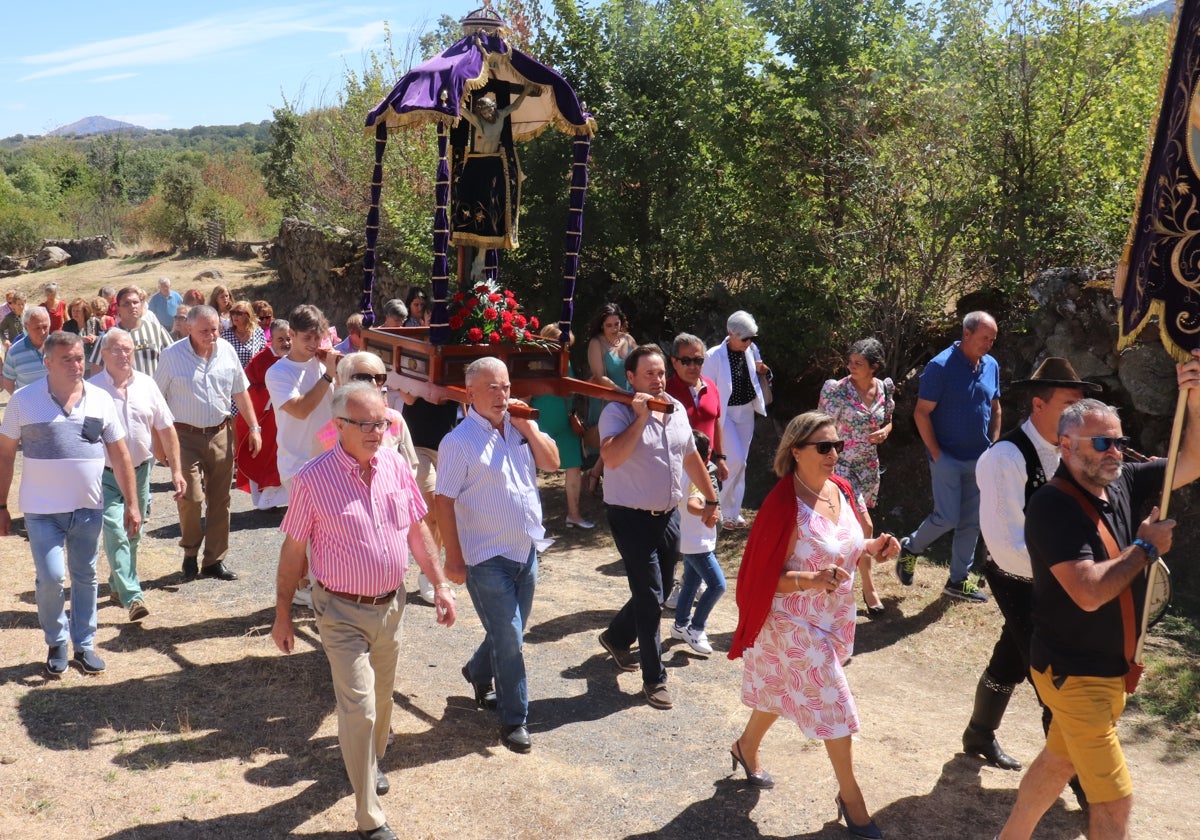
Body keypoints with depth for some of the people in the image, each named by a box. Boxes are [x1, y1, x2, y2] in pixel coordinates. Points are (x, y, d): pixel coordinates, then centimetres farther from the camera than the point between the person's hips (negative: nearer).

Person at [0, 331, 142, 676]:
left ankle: (84, 644, 26)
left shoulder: (100, 400, 0)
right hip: (42, 509, -2)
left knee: (85, 577, 11)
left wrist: (131, 504, 1)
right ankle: (56, 642, 17)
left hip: (88, 507, 2)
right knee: (51, 577, -7)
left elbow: (120, 456, 4)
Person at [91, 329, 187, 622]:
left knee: (132, 536, 17)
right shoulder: (91, 389, -10)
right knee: (116, 536, -11)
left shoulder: (146, 385, 0)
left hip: (140, 472, 4)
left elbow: (166, 429, 5)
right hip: (106, 476, -4)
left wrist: (176, 470, 2)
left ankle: (118, 583, 37)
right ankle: (132, 597, -11)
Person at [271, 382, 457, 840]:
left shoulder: (395, 464, -5)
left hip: (391, 605, 5)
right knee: (359, 709, -4)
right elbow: (293, 550, -8)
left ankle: (370, 761, 50)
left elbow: (416, 530, 6)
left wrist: (440, 584, 4)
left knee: (382, 698, 21)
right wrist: (282, 614, -3)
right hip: (343, 613, -4)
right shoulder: (313, 479, -17)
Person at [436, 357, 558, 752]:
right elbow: (444, 501, -15)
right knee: (510, 641, 0)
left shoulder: (519, 426, 4)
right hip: (488, 559, -6)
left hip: (526, 552, 6)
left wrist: (528, 426, -10)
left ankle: (478, 671, 48)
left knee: (509, 633, 21)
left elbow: (552, 462, 2)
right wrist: (454, 559, -15)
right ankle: (513, 719, 16)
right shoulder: (459, 441, -15)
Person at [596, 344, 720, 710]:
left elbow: (691, 457, 17)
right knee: (650, 597, -4)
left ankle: (616, 637, 42)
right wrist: (640, 417, -31)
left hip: (668, 516, 7)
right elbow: (611, 458, -32)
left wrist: (711, 500, 20)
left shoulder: (677, 409, 6)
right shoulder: (618, 412, -15)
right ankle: (654, 679, 10)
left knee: (657, 593, 17)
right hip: (632, 518, -7)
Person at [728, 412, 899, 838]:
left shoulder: (840, 489, -3)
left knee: (783, 690, 24)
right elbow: (766, 577, -22)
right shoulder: (785, 506, -26)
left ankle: (746, 747, 49)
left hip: (834, 618, 7)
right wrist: (811, 580, -37)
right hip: (795, 624, -7)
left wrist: (873, 549, -9)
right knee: (834, 705, 0)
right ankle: (851, 797, 20)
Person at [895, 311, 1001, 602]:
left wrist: (993, 445, 9)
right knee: (947, 517, -6)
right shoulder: (941, 366, -14)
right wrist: (937, 454, -14)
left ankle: (959, 580, 22)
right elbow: (922, 413, -13)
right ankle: (910, 548, 21)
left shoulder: (991, 366, 5)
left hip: (979, 459, 6)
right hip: (948, 458, -6)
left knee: (971, 522, 10)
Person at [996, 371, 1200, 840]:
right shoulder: (1052, 506, -22)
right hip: (1074, 675, -8)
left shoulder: (1123, 485, 0)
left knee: (1059, 761, 24)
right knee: (1115, 801, -2)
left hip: (1112, 670, 8)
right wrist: (1145, 548, -17)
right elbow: (1089, 592, -31)